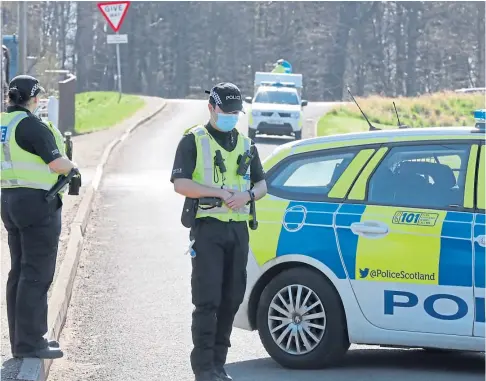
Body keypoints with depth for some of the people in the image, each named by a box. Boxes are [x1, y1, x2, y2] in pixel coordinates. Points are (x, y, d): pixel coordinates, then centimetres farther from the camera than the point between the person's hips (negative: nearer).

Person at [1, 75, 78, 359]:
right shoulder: (31, 125, -16)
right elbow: (57, 163, -18)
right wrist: (71, 165, 2)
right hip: (38, 203, -9)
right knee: (37, 274, -6)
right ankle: (30, 343, -8)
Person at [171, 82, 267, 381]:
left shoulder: (246, 144, 17)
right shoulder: (194, 141, 1)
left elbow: (262, 184, 18)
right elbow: (180, 184, -8)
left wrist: (247, 195, -5)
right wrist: (218, 192, -15)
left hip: (238, 230, 5)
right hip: (208, 228, -5)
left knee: (231, 299, 6)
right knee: (207, 300, -9)